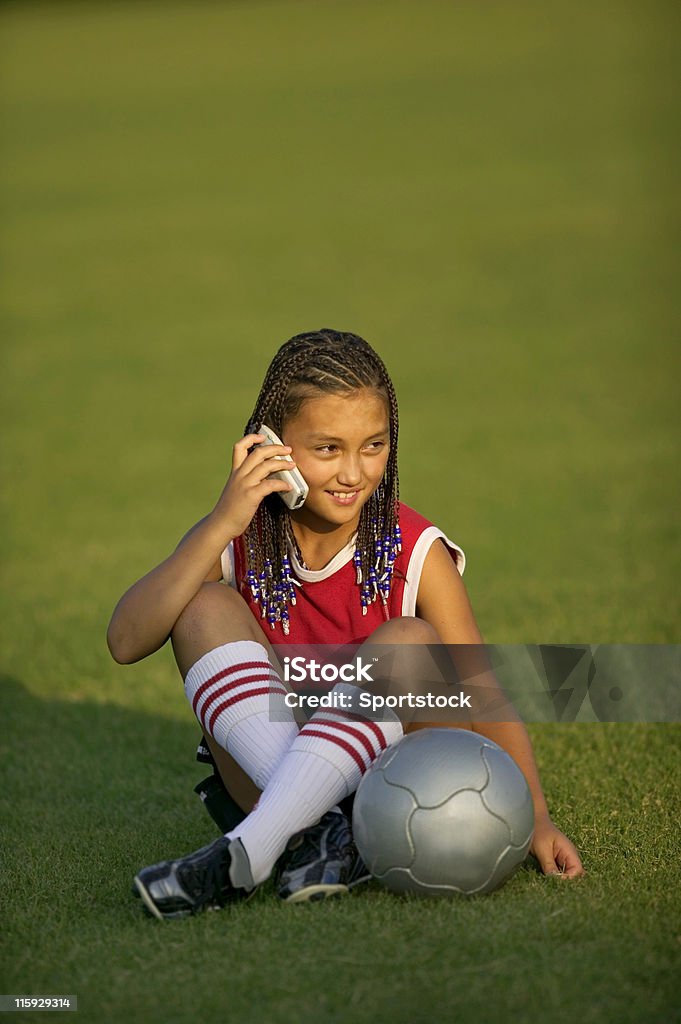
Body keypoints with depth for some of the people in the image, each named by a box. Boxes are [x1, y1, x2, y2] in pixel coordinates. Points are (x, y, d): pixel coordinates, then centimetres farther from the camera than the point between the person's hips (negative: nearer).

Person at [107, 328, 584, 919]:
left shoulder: (415, 553, -7)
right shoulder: (237, 540, -3)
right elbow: (127, 641, -16)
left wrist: (536, 819, -23)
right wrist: (224, 522, -24)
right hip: (265, 776, 2)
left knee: (407, 643, -28)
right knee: (206, 605, -16)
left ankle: (250, 850, -41)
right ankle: (314, 830, -33)